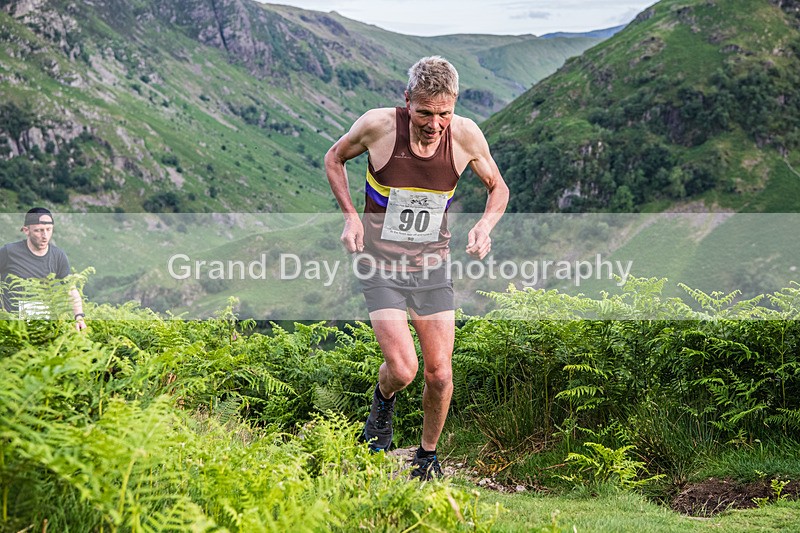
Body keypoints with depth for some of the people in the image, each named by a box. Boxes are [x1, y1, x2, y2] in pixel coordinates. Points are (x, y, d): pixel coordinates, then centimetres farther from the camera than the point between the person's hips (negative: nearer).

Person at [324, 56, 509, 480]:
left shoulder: (466, 135, -12)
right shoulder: (378, 125, -18)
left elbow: (497, 186, 6)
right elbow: (334, 159, 3)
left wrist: (485, 226, -13)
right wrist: (350, 215, -10)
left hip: (432, 267, 2)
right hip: (381, 267, -2)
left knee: (439, 374, 2)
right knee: (402, 370, -16)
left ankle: (427, 454, 29)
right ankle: (383, 401, 22)